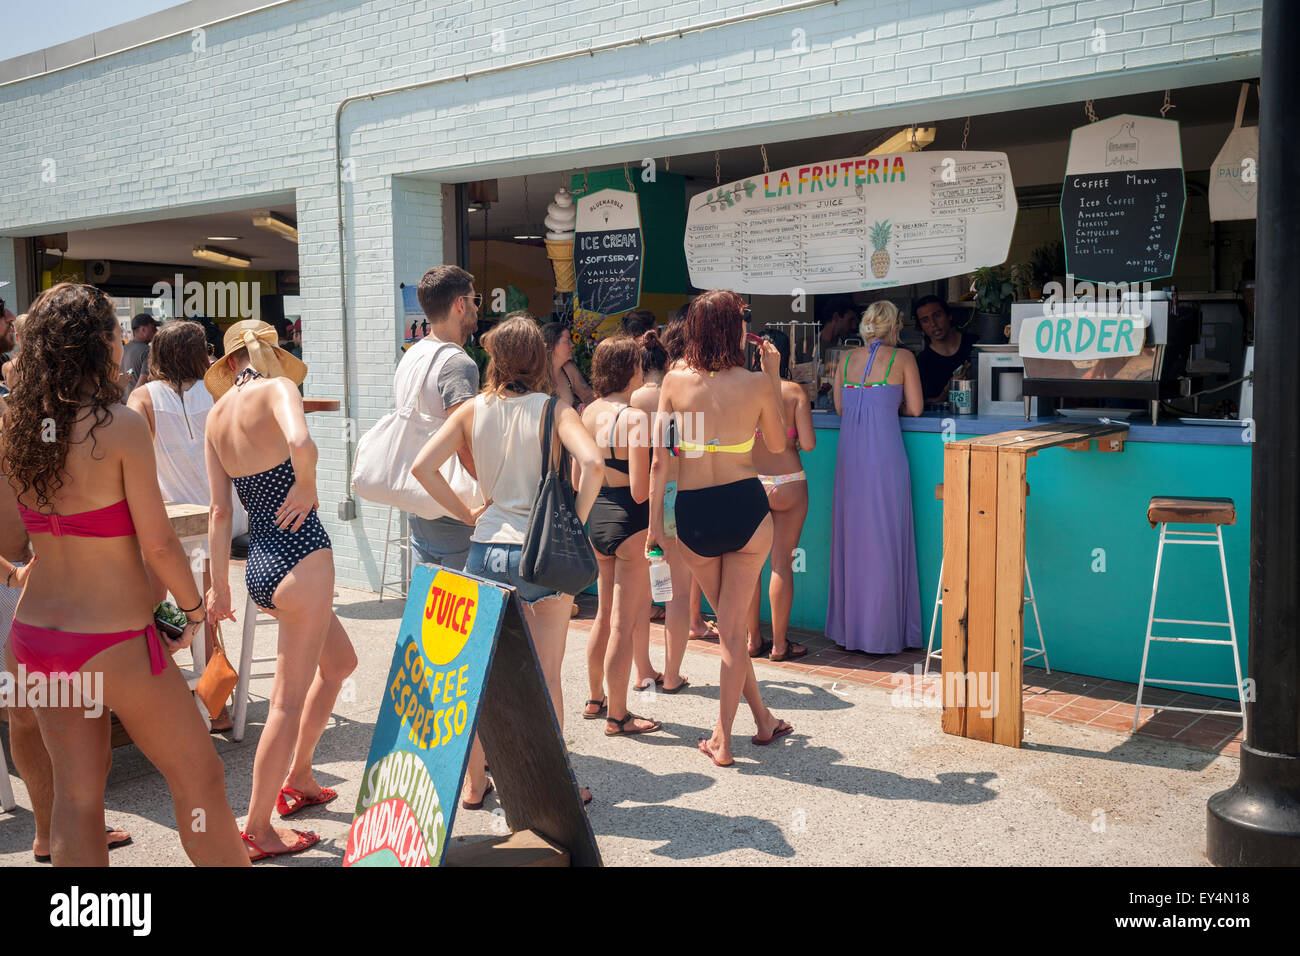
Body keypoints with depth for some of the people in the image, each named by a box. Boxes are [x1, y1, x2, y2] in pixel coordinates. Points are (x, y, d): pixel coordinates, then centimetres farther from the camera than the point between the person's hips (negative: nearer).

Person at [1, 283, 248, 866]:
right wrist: (194, 606, -2)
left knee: (76, 793, 16)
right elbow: (158, 544, -15)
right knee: (198, 775, 10)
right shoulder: (121, 425, -18)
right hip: (113, 642, -6)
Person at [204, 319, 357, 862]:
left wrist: (219, 586, 13)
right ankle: (257, 831, 12)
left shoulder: (216, 412, 10)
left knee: (339, 662, 26)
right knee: (289, 699, 3)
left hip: (258, 566, 8)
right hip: (300, 556, -8)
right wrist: (306, 487, -12)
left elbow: (219, 511, 10)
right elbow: (301, 444, -32)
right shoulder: (276, 389, -8)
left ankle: (297, 777, 35)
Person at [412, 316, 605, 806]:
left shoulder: (473, 410, 3)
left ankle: (473, 783, 27)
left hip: (485, 551, 3)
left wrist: (466, 513, 4)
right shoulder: (553, 410, -6)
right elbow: (592, 462, -23)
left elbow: (422, 466, -3)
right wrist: (576, 522, -12)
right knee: (546, 676, 10)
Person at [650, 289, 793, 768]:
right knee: (733, 625, 9)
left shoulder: (675, 381, -3)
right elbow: (777, 443, 11)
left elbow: (660, 458, -1)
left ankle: (764, 719, 29)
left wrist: (655, 518, 7)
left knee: (728, 621, 19)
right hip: (746, 506, -1)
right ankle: (723, 738, 13)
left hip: (693, 513, 1)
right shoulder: (757, 383, -6)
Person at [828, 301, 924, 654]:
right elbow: (915, 408, 2)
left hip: (849, 454, 4)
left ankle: (848, 627, 19)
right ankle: (881, 633, 6)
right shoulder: (903, 358, 0)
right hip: (884, 454, -4)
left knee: (850, 537, 12)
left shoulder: (847, 358, 11)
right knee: (884, 541, 2)